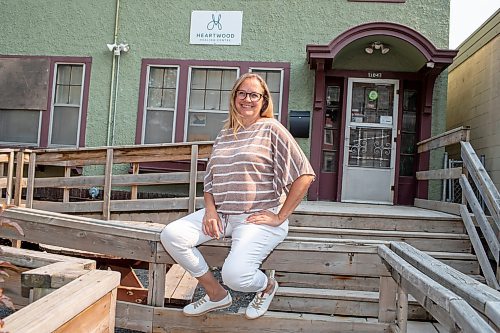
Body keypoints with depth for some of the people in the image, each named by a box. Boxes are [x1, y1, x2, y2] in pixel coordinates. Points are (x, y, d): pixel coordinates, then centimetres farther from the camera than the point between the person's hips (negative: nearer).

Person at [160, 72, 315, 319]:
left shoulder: (271, 129, -4)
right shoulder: (225, 135, 14)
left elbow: (304, 175, -10)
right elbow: (210, 179, 18)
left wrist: (280, 216, -11)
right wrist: (210, 210, -1)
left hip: (258, 218, -6)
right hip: (221, 214, 7)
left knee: (234, 275, -27)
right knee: (171, 235, -13)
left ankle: (266, 286, 14)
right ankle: (216, 294, 6)